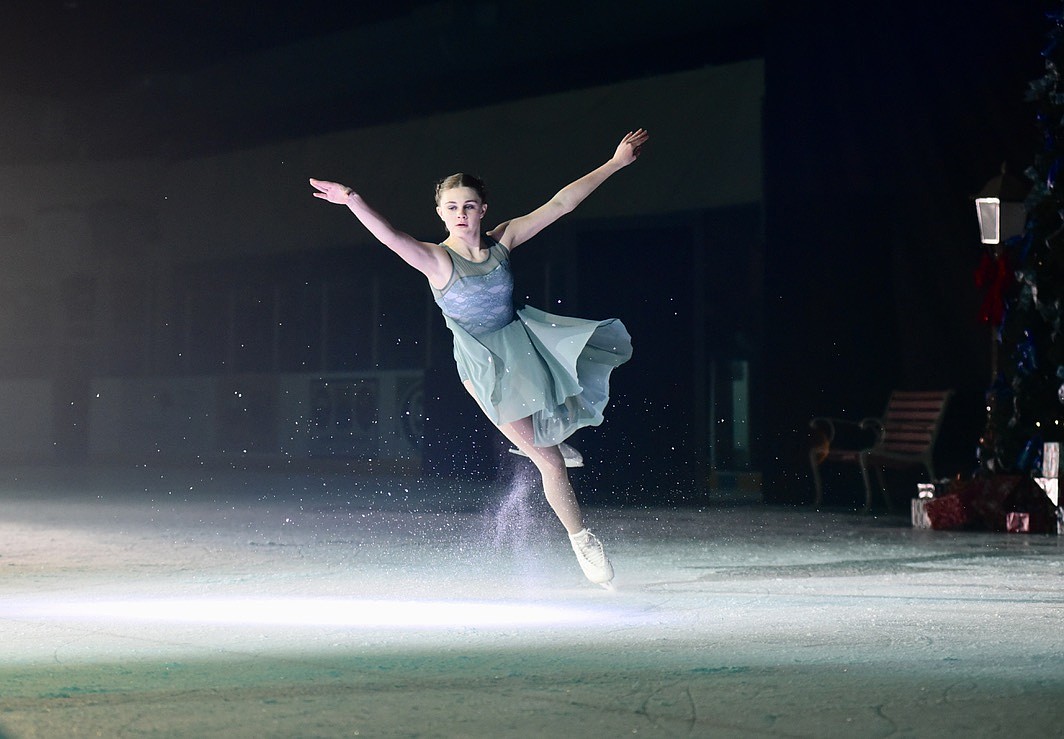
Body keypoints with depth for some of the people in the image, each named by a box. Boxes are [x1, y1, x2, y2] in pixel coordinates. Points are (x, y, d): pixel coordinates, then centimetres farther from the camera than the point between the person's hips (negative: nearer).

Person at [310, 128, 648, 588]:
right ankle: (581, 541, 19)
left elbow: (560, 204, -3)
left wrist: (615, 163, -4)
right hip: (485, 364, -5)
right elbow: (391, 238, -37)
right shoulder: (437, 260, -18)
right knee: (551, 463, -3)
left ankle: (536, 441, 17)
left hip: (522, 340, 5)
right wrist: (355, 204, -55)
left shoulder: (502, 241, -5)